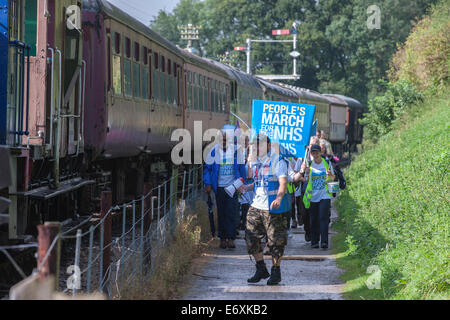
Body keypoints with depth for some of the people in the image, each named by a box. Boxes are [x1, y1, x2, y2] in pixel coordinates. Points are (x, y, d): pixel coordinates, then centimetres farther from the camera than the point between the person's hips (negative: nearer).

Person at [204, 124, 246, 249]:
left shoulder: (236, 150, 0)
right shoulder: (215, 150, -3)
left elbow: (241, 167, 13)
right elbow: (207, 167, 3)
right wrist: (208, 184, -3)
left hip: (233, 186, 0)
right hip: (220, 187, 0)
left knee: (231, 213, -8)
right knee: (221, 213, 4)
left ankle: (231, 238, -9)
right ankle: (223, 238, 13)